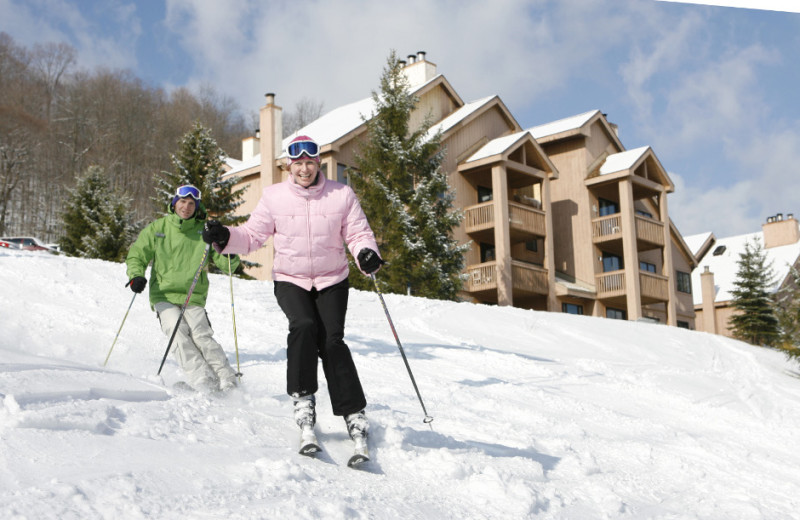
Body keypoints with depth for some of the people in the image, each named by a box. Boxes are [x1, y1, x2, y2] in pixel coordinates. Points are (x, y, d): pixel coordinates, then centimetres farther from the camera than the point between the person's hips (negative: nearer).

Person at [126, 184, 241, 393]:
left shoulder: (204, 232, 6)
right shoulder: (157, 228, 7)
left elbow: (228, 264, 4)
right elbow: (137, 255, 13)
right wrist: (136, 276, -7)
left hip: (193, 298, 0)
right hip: (163, 295, 0)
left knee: (201, 336, -20)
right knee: (177, 331, -23)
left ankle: (227, 379, -19)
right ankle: (202, 379, -29)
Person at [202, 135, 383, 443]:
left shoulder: (341, 195, -3)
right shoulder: (274, 197, -2)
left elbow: (357, 233, -2)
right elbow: (252, 235, 0)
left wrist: (366, 253, -23)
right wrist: (225, 238, -19)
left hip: (332, 281, 0)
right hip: (290, 280, 0)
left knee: (332, 340, -15)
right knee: (303, 325, -27)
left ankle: (353, 413, -7)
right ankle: (302, 397, -13)